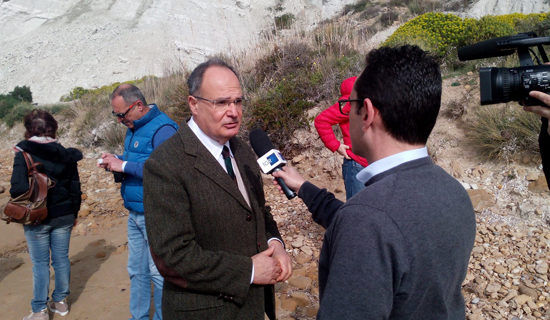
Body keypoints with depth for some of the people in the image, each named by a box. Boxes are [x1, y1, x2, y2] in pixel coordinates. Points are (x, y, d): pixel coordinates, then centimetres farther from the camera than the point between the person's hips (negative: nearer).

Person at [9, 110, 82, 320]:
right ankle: (60, 302, 29)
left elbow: (18, 189, -21)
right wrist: (74, 213, 15)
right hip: (63, 216, 4)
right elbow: (75, 188, 3)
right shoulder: (66, 155, -1)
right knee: (61, 258, 14)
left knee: (40, 263, 8)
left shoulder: (23, 154, -12)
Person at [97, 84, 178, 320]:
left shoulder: (162, 129, -18)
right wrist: (115, 160, 5)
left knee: (159, 273, 2)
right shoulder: (133, 128, 12)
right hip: (135, 213, 9)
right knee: (137, 271, 18)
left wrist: (124, 165, -22)